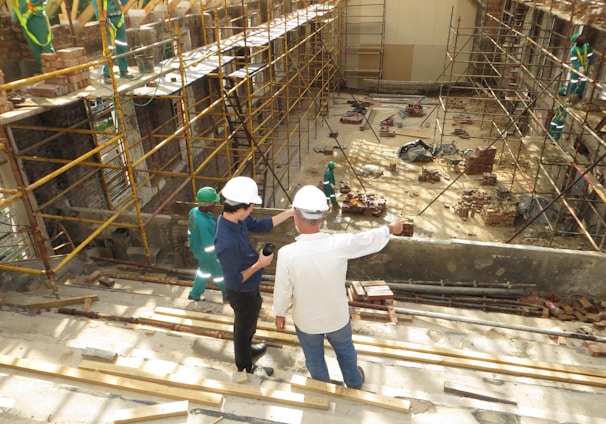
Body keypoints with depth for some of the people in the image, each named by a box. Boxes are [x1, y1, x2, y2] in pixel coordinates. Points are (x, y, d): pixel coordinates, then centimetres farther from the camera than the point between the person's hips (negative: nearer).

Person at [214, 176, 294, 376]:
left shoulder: (234, 218, -15)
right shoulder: (227, 243, -41)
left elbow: (261, 225, 0)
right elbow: (235, 280, -31)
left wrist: (289, 212, -5)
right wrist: (259, 264, -24)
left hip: (247, 289, 8)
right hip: (243, 293, -8)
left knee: (246, 325, 32)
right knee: (244, 328, 19)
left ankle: (246, 350, 59)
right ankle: (246, 367, 46)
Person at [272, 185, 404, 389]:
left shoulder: (287, 253, -31)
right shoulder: (340, 244, -29)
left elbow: (282, 290, -17)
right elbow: (371, 239, -10)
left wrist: (280, 314, 4)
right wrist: (391, 228, 11)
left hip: (306, 320, -1)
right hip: (337, 316, 1)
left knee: (314, 358, 28)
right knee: (345, 350, 31)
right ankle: (354, 381, 58)